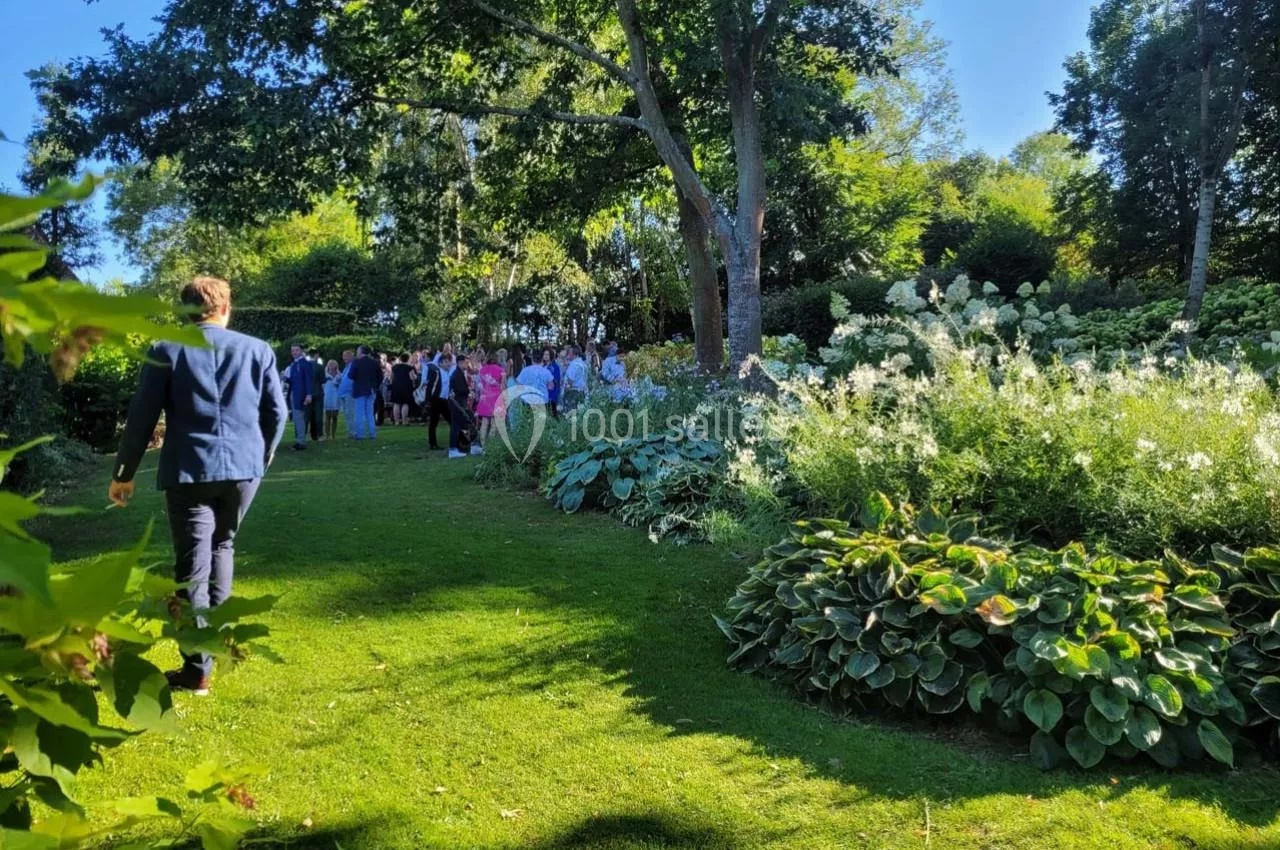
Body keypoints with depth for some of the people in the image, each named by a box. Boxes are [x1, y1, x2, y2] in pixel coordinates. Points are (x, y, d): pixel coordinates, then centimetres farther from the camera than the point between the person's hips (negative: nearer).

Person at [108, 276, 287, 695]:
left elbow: (142, 417, 0)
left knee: (193, 563, 1)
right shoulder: (258, 350, 5)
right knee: (222, 546, 23)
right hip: (243, 467, 2)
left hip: (189, 469, -2)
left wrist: (123, 473, 10)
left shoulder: (166, 352, 1)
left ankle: (198, 668, 2)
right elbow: (277, 413, 7)